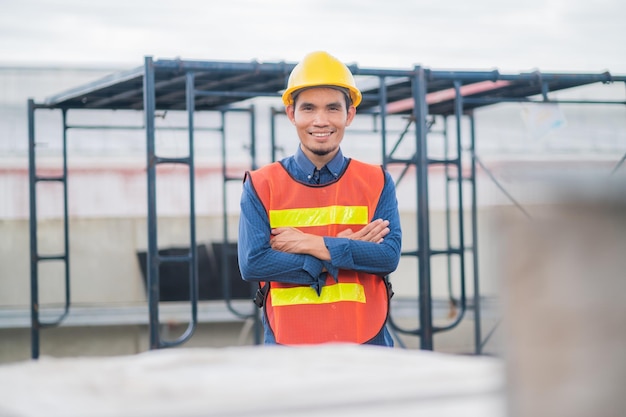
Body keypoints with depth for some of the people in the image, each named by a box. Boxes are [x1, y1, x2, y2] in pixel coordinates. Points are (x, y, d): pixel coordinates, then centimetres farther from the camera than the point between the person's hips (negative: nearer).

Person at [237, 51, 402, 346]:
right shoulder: (261, 185, 3)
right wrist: (344, 251, -9)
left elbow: (390, 255, -6)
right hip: (289, 345, -1)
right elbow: (252, 263, -9)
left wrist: (311, 244, -12)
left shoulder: (377, 183, 7)